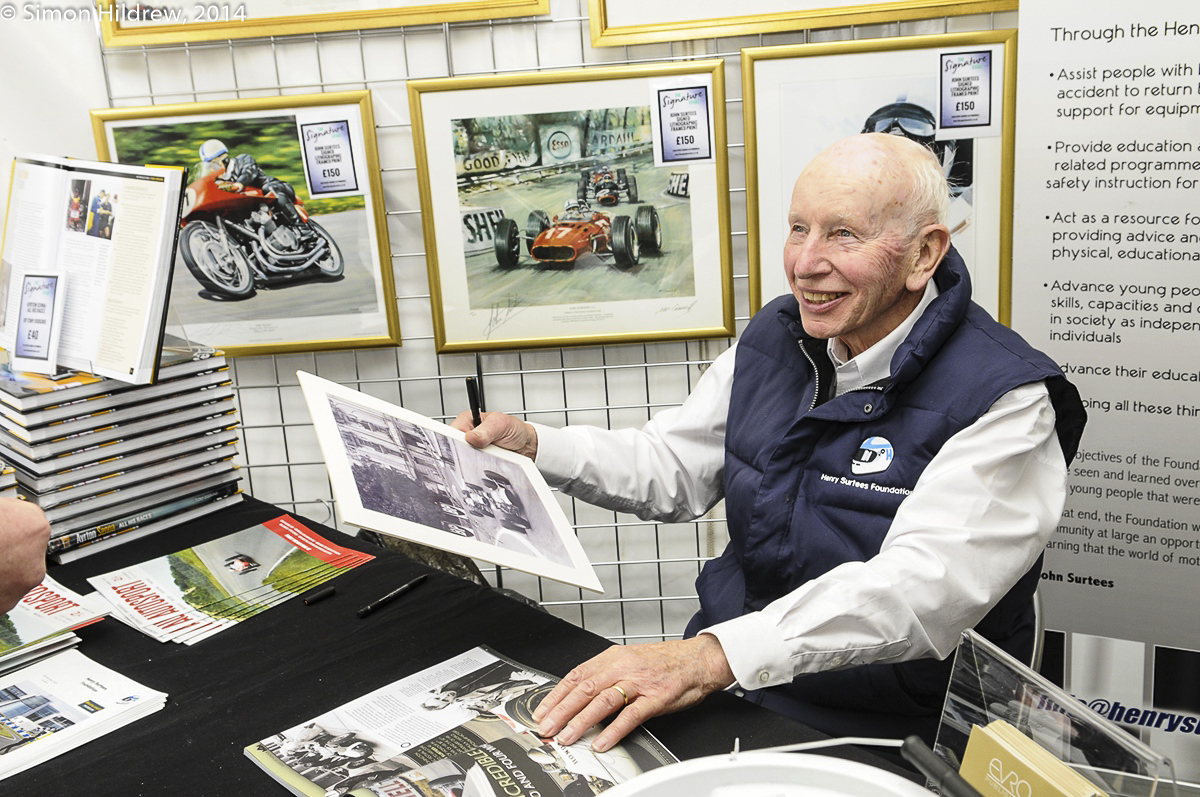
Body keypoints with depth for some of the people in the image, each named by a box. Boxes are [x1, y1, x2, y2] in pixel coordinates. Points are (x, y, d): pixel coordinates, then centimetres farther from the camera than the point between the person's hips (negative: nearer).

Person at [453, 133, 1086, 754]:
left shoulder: (1004, 399, -18)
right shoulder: (774, 337, 4)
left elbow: (925, 586, -30)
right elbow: (672, 467, 11)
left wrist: (712, 656, -42)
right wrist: (532, 446, -5)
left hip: (877, 737, -6)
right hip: (720, 685, 6)